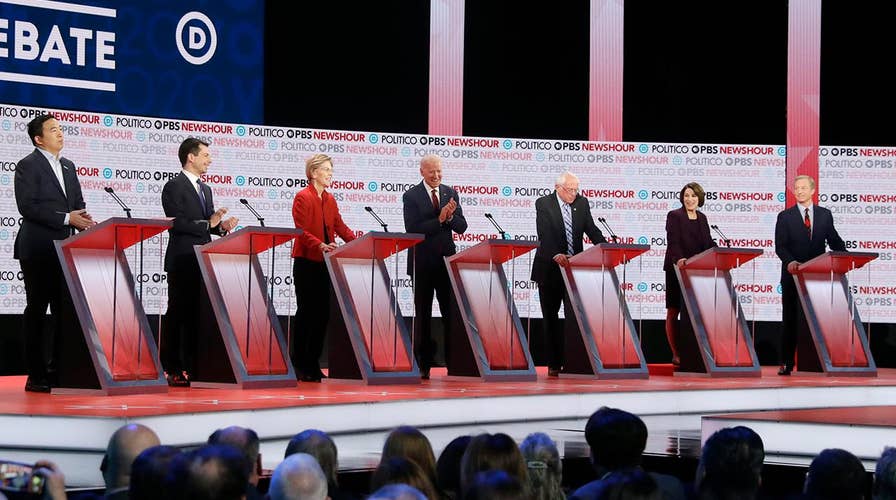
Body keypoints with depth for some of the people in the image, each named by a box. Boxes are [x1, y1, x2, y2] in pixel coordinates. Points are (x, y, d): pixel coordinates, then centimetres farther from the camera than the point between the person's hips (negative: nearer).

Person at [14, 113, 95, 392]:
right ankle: (36, 376, 1)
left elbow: (78, 202, 21)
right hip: (38, 250, -7)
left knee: (65, 311, 6)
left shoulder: (68, 166, 17)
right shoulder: (28, 165, -6)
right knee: (37, 310, -2)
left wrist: (82, 219, -3)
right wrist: (66, 218, -20)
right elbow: (27, 207, -16)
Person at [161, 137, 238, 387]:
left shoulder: (205, 189, 19)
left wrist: (222, 226, 0)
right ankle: (172, 370, -3)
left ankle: (192, 367, 12)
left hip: (202, 262, 8)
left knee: (197, 315, 8)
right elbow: (177, 223, -18)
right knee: (178, 314, -5)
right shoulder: (174, 187, -8)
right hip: (183, 261, -8)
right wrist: (208, 224, -21)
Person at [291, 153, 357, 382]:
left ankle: (313, 364, 12)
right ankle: (299, 365, 3)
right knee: (306, 311, -3)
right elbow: (301, 231, -16)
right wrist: (320, 245, -31)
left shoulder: (330, 200, 15)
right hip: (307, 262, -7)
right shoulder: (303, 197, -8)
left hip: (325, 263, 7)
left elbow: (340, 227, 13)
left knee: (322, 312, 6)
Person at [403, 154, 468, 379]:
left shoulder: (450, 193, 7)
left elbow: (461, 227, 3)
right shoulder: (411, 196, -4)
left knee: (451, 312, 1)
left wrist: (450, 217, -17)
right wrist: (439, 219, -22)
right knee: (423, 315, 5)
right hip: (423, 263, -3)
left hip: (447, 260, 3)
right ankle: (423, 365, 9)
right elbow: (412, 229, -15)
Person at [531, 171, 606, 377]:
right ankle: (554, 364, 12)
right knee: (550, 317, 6)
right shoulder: (543, 204, -8)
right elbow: (544, 235, -19)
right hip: (550, 267, -2)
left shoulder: (582, 203, 4)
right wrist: (556, 256, -36)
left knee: (574, 315, -4)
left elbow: (591, 229, 3)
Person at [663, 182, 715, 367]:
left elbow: (709, 243, 13)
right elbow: (673, 242, -15)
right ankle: (676, 355, 2)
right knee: (673, 312, -1)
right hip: (678, 269, -5)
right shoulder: (674, 216, -3)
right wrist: (679, 259, -33)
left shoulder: (702, 218, 16)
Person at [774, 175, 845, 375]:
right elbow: (780, 246, -6)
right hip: (793, 274, -1)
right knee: (790, 319, 4)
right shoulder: (785, 217, 2)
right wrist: (790, 261, -24)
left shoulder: (825, 214, 8)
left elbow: (834, 240, 9)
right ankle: (786, 363, 8)